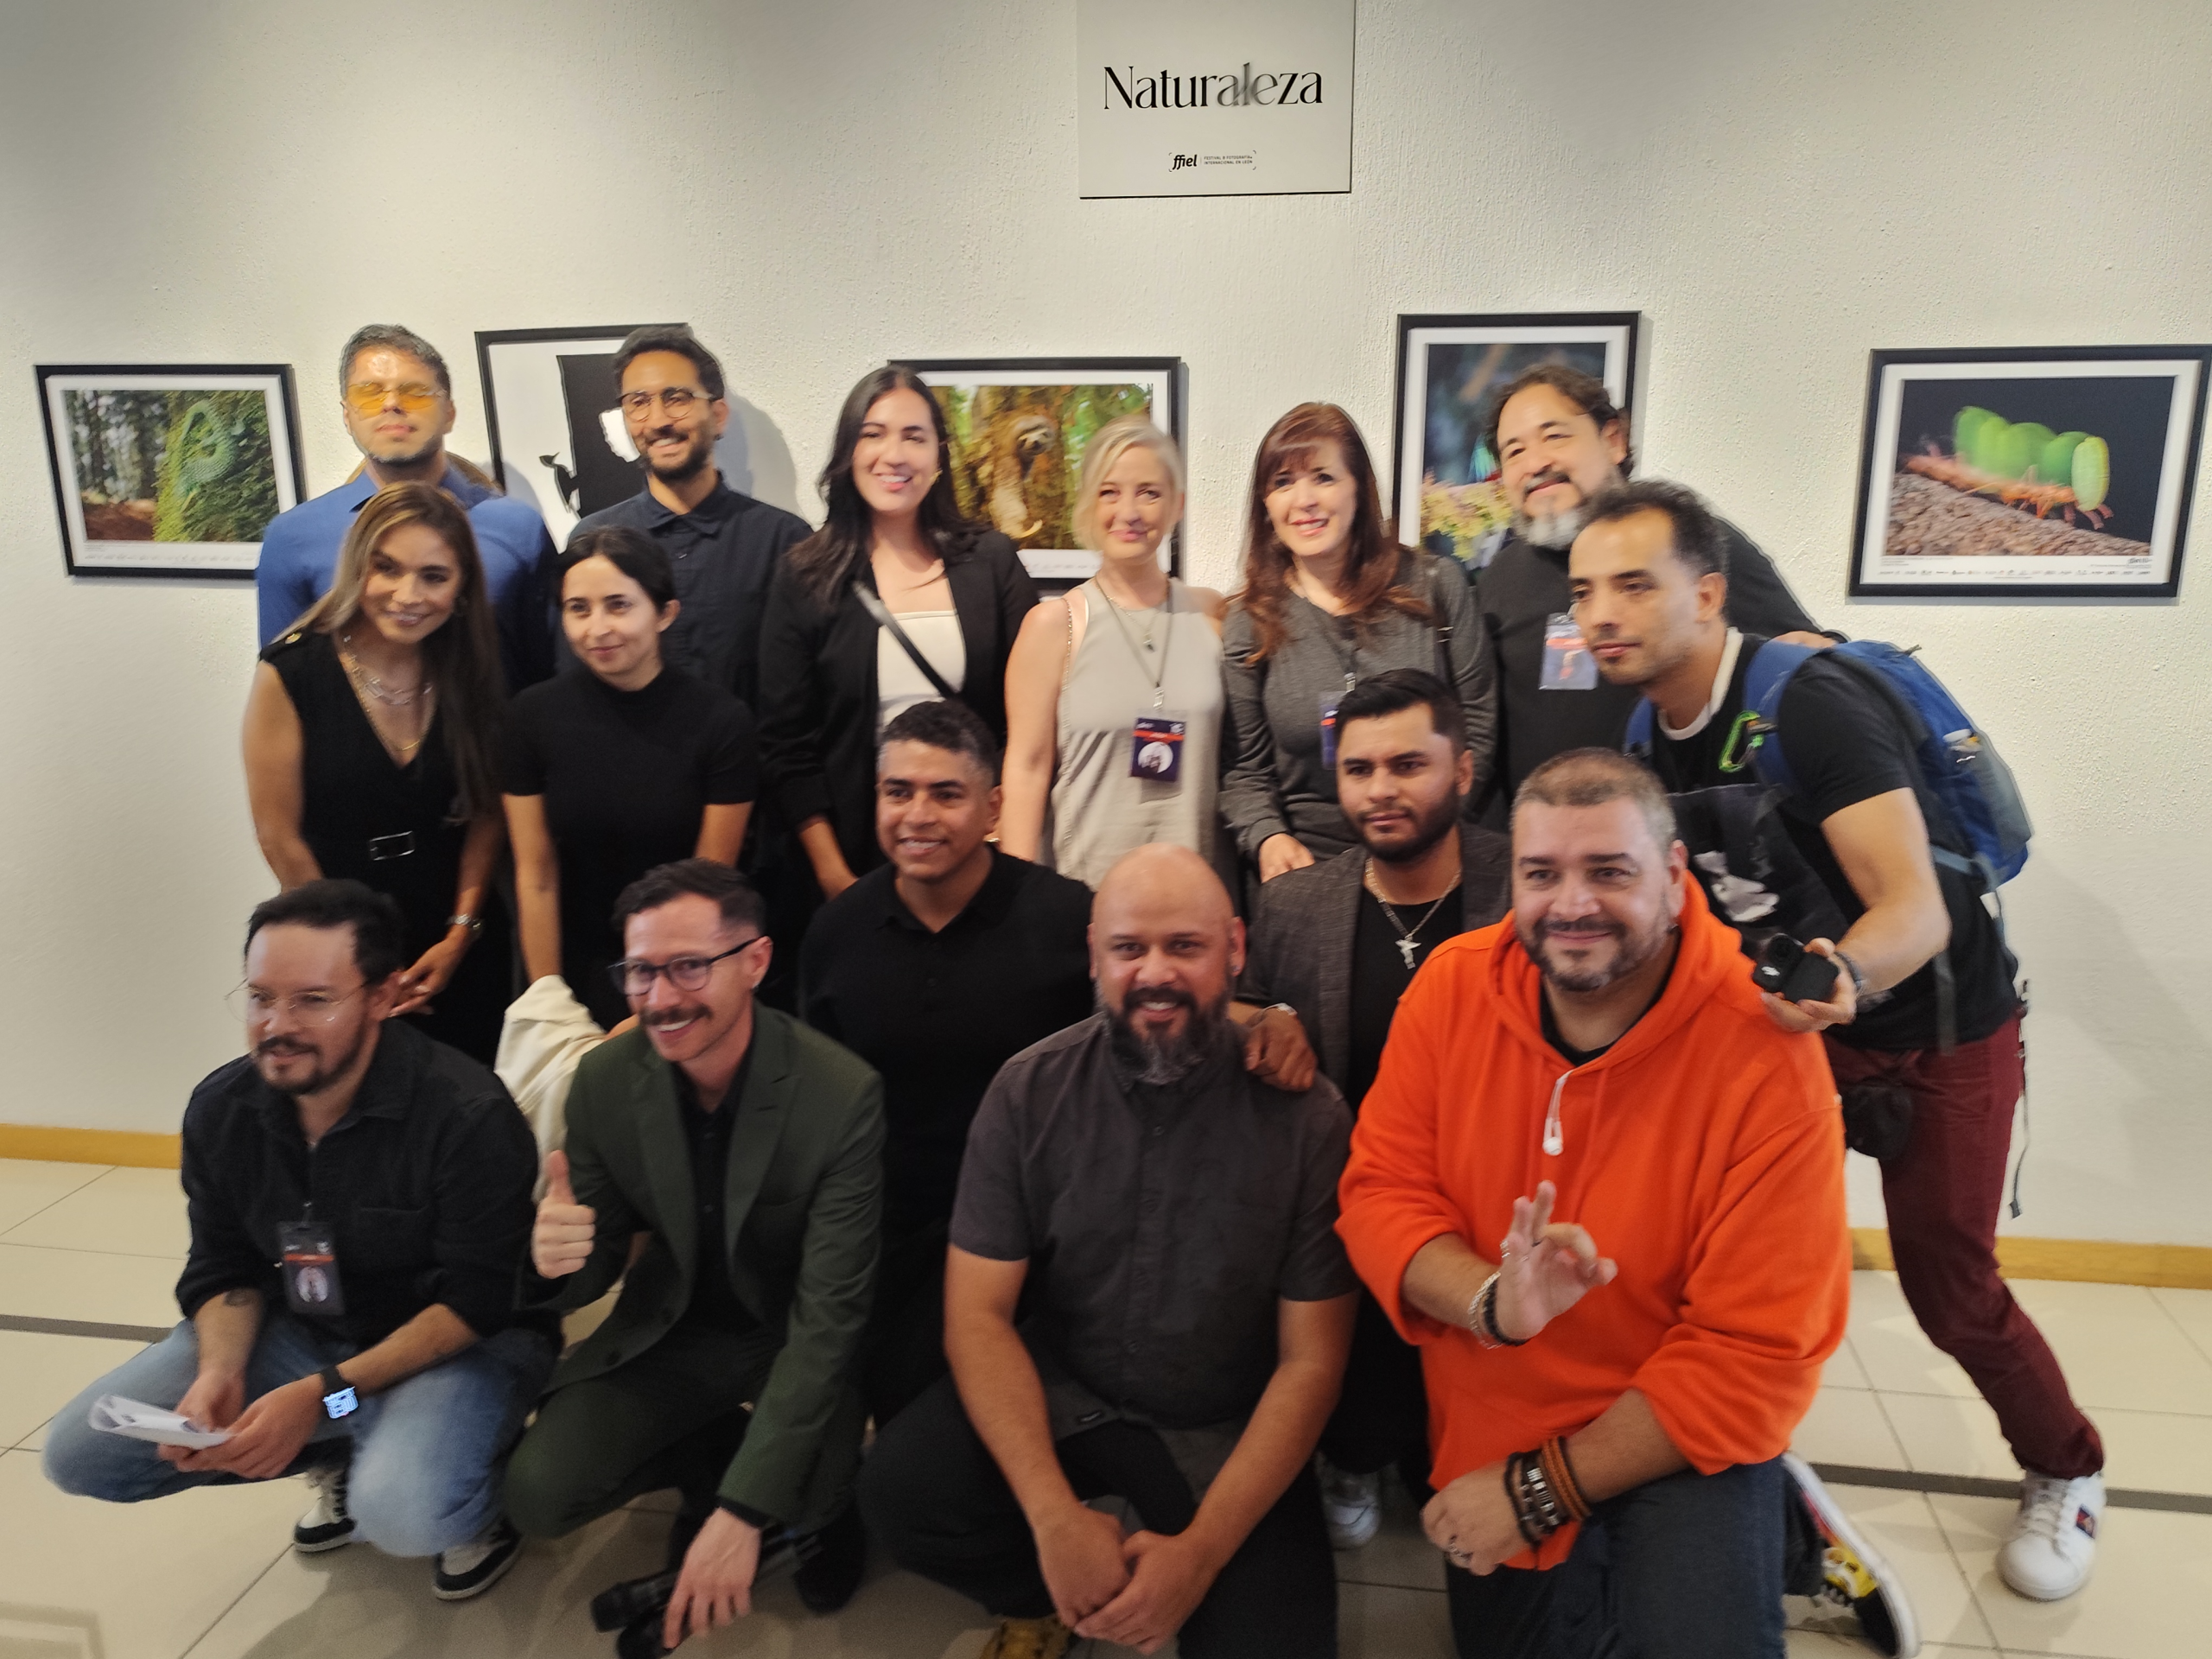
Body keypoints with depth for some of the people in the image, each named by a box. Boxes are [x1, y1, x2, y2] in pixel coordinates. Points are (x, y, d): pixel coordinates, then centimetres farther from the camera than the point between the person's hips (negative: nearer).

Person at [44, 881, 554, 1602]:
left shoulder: (468, 1115, -25)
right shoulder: (221, 1108, -5)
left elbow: (475, 1302, -21)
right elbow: (225, 1268, 4)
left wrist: (325, 1393, -26)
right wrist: (218, 1372, -15)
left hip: (459, 1344, -6)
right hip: (299, 1328, 7)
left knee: (403, 1512, -34)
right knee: (79, 1452, -4)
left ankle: (482, 1494, 4)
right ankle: (342, 1452, 12)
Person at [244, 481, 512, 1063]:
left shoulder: (469, 674, -3)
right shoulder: (290, 673, -12)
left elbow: (487, 813, 1)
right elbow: (279, 836, -9)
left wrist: (461, 933, -6)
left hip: (463, 955, 2)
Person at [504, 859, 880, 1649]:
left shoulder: (843, 1095, -27)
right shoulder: (602, 1080, -14)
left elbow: (828, 1315, -26)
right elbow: (598, 1267, -4)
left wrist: (742, 1511, -30)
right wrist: (556, 1259, -30)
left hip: (796, 1337, -3)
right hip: (673, 1325, 4)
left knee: (814, 1508, -29)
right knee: (539, 1494, -16)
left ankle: (824, 1496, 9)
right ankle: (719, 1457, 10)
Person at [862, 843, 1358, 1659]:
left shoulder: (1305, 1113, -15)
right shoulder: (1030, 1092, -9)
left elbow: (1310, 1362, -10)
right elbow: (978, 1316, -9)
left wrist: (1201, 1551, -19)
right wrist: (1055, 1515, -22)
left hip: (1227, 1430, -1)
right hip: (1055, 1394, 2)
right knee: (900, 1491, -22)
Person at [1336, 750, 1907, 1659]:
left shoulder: (1765, 1054, -24)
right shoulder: (1451, 985, -13)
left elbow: (1753, 1360, -22)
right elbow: (1380, 1191, -10)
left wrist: (1541, 1491, -19)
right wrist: (1492, 1302, -31)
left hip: (1675, 1438, -3)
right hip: (1486, 1426, 4)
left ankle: (1767, 1535, 7)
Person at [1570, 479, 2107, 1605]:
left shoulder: (1809, 704, -29)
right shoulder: (1654, 726, -8)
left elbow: (1918, 913, -38)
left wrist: (1842, 978, -57)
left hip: (1937, 1019, -5)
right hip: (1802, 1008, 5)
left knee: (1949, 1288, 3)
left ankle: (2065, 1471, 32)